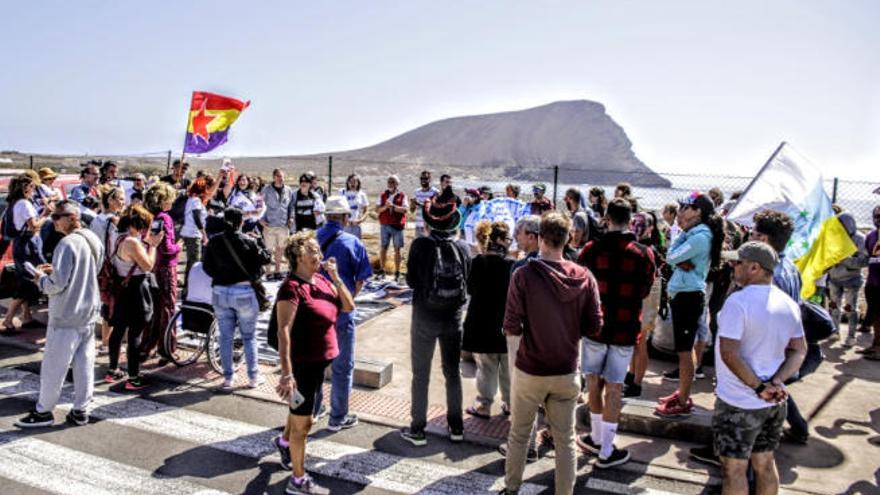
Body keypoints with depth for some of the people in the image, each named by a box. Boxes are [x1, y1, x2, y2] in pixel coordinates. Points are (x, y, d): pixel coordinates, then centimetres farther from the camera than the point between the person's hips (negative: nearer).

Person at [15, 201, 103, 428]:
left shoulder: (67, 244, -19)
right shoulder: (94, 241, 6)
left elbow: (58, 283, -21)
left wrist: (41, 277, -2)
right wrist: (56, 270, 13)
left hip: (66, 317, -8)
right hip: (89, 314, 8)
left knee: (53, 366, 6)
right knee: (84, 364, 10)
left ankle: (43, 411, 18)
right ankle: (81, 410, 16)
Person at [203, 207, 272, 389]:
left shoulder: (214, 242, -4)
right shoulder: (248, 241, -13)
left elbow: (207, 267, 4)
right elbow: (266, 259, -4)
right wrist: (259, 243, 9)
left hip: (220, 292, 3)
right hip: (244, 292, -2)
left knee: (225, 336, 13)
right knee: (249, 336, 11)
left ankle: (227, 378, 19)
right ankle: (253, 377, 18)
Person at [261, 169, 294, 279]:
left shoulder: (289, 191, 6)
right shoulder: (266, 190, -3)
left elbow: (291, 206, 16)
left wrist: (290, 218, 6)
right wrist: (261, 219, -6)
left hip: (284, 225, 3)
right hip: (269, 225, -3)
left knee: (280, 248, 10)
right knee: (269, 249, -1)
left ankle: (277, 270, 21)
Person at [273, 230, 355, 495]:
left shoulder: (322, 281, 3)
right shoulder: (292, 287, -21)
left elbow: (349, 307, 1)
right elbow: (284, 331, -28)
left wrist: (336, 277, -10)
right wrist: (287, 373, -34)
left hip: (320, 361, 8)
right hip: (302, 363, -8)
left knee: (302, 410, 28)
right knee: (303, 422, 5)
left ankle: (284, 442, 55)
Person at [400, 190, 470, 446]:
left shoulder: (420, 245, -16)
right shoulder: (462, 247, -8)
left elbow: (411, 281, -9)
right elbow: (467, 280, 1)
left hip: (424, 317, -2)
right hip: (453, 317, 3)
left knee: (421, 375, 10)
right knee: (453, 372, 17)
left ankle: (418, 430, 17)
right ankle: (456, 427, 26)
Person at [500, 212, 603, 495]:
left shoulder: (524, 275, -17)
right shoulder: (584, 277, -9)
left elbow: (512, 327, -15)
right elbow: (594, 325, -4)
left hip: (530, 370, -1)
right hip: (567, 372, 2)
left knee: (518, 434, 18)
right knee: (565, 439, 14)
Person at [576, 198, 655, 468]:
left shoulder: (592, 249, -10)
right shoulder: (644, 253, -8)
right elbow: (645, 291, 4)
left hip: (595, 325, 0)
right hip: (626, 329, 0)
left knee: (594, 382, 17)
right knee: (614, 388, 6)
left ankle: (597, 438, 31)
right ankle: (606, 451, 14)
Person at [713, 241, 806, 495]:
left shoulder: (738, 301, -20)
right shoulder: (789, 304, 4)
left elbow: (729, 353, -25)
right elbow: (799, 350, 6)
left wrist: (758, 386, -17)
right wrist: (775, 383, -5)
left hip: (739, 403, -7)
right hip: (775, 402, 7)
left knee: (734, 469, 4)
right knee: (765, 463, 20)